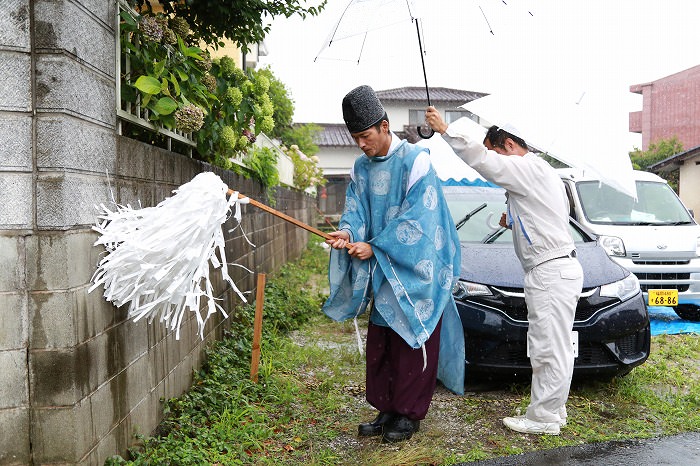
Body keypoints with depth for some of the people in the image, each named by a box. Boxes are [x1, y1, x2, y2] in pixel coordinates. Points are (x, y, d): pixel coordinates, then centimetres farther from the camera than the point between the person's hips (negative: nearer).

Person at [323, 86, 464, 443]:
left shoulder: (415, 161, -14)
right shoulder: (361, 167, 7)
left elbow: (416, 219, -18)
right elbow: (355, 209, 3)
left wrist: (374, 247, -21)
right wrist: (347, 232, -20)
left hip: (415, 272, -6)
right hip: (382, 271, 7)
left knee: (412, 345, 1)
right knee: (379, 345, 10)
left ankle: (409, 414, 14)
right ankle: (387, 410, 23)